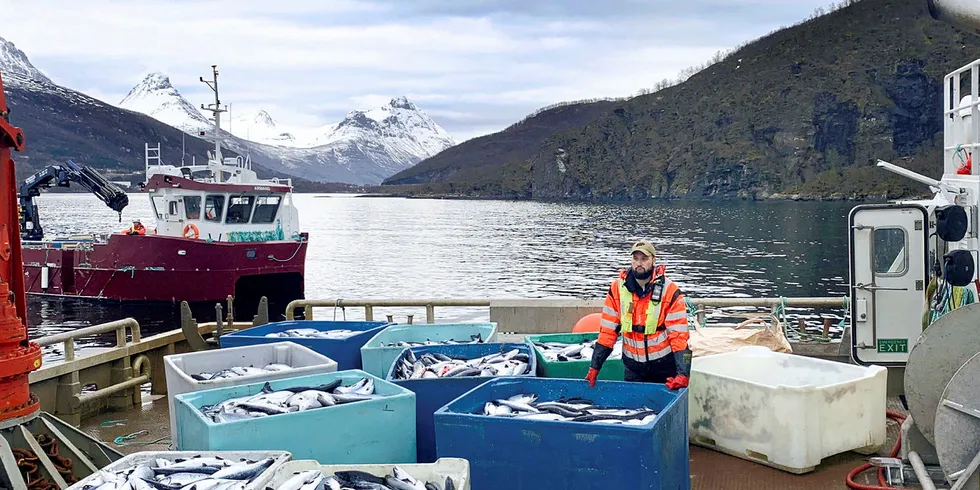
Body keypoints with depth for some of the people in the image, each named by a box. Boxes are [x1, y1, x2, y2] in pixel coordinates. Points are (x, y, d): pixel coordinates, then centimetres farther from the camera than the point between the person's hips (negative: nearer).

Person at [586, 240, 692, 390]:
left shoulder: (670, 292, -11)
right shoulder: (617, 289, -4)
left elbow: (679, 336, -14)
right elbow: (607, 331, -1)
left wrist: (683, 374, -23)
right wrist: (594, 367, -4)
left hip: (664, 367, -2)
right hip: (633, 367, 2)